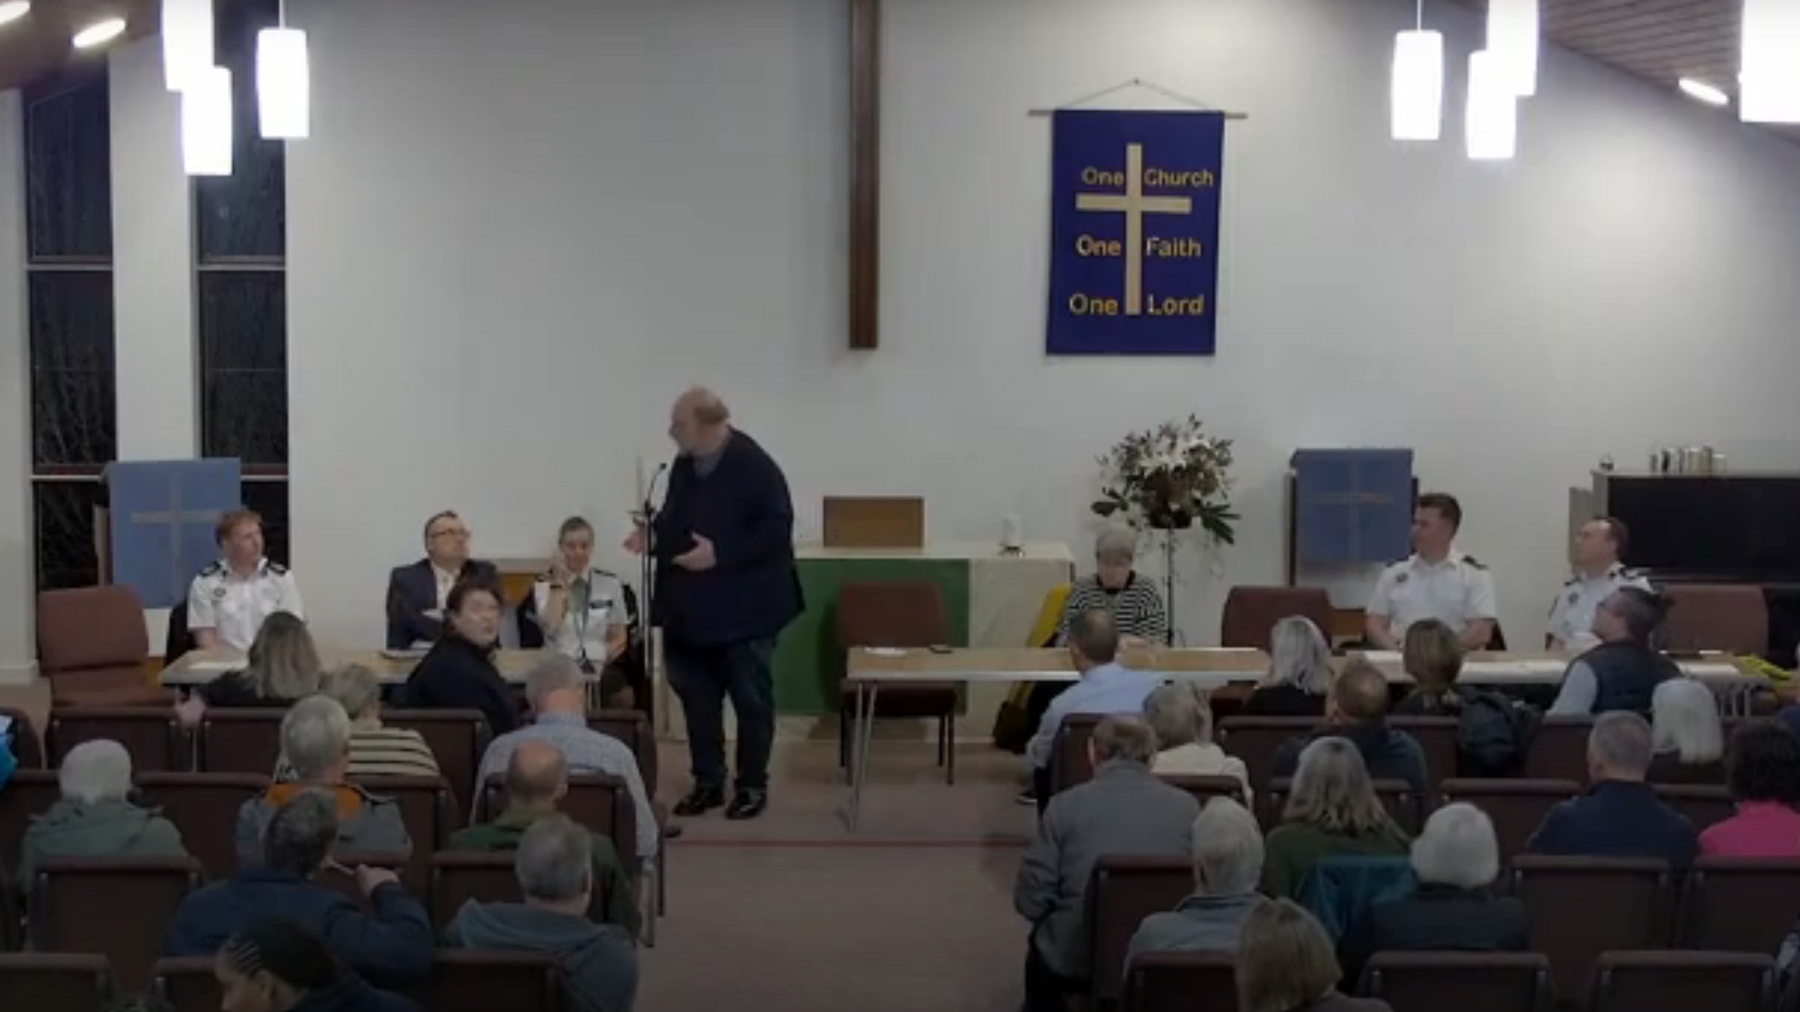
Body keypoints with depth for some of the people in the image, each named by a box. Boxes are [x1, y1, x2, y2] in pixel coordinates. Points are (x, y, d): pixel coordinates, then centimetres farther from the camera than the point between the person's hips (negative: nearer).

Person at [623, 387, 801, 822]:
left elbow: (775, 530, -21)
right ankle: (708, 782, 23)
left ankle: (752, 785, 16)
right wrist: (653, 536, -3)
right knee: (696, 696, 11)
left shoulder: (755, 467, -17)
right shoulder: (684, 466, 6)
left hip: (742, 609, -7)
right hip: (691, 607, 7)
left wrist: (721, 554, -25)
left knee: (751, 699, 5)